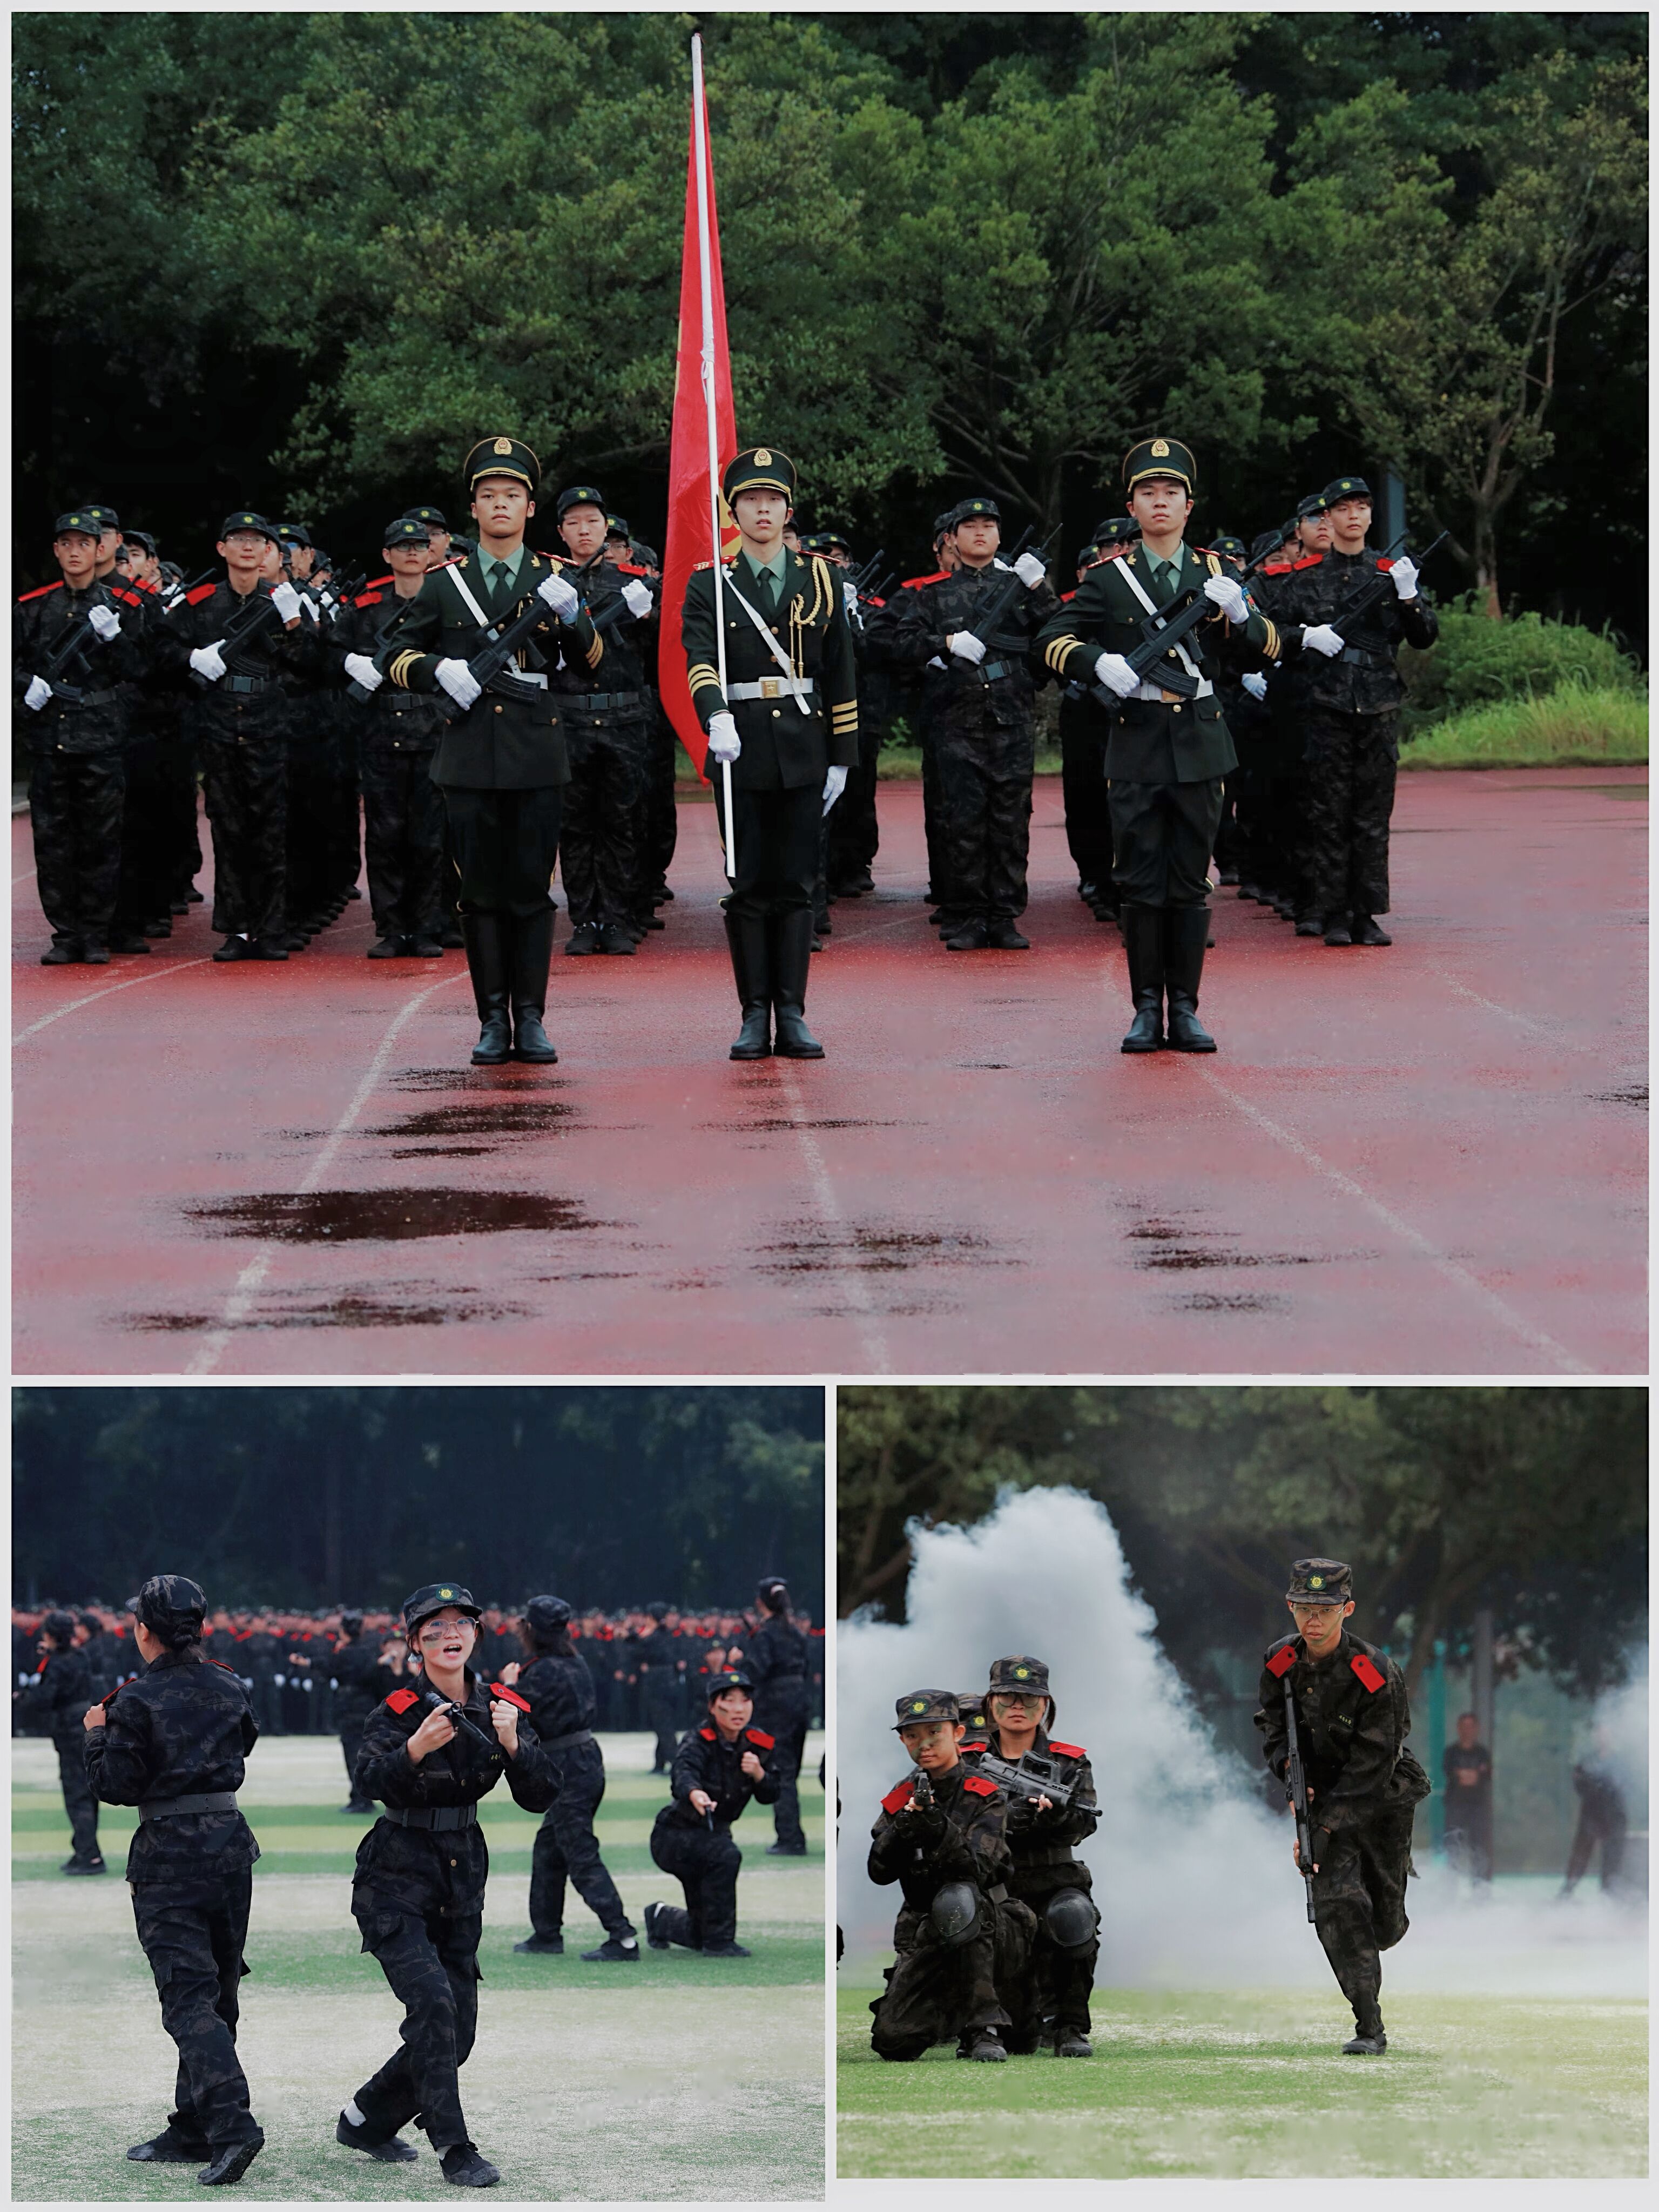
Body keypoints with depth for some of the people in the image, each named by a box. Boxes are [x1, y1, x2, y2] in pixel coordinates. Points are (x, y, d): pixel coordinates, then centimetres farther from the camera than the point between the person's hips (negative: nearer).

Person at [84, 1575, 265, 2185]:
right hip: (231, 1843, 6)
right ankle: (193, 2128, 20)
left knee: (189, 1998, -9)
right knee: (217, 1992, 14)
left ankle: (232, 2123, -25)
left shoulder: (138, 1703, -11)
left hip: (170, 1856, -6)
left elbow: (113, 1784, -11)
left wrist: (97, 1734, 8)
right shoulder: (228, 1688, 7)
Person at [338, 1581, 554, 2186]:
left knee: (456, 2035, 7)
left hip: (463, 1876, 5)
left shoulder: (504, 1706, 1)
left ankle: (366, 2119, 28)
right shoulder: (400, 1710, -11)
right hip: (397, 1878, -5)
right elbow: (371, 1780, -27)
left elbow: (539, 1798, -5)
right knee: (432, 2001, -23)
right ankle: (455, 2148, -18)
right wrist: (414, 1749, -45)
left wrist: (511, 1744, -22)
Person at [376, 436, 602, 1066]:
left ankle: (530, 1020, 6)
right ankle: (493, 1021, 7)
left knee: (533, 889, 0)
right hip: (470, 755, 0)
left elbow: (593, 663, 4)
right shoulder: (444, 583, 8)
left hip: (536, 754, 0)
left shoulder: (554, 580, 8)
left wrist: (573, 617, -15)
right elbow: (391, 655, 11)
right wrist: (438, 671, -9)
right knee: (481, 891, 2)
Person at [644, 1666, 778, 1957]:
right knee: (725, 1855, -38)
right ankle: (719, 1942, -24)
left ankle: (661, 1920, 46)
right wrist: (694, 1794, -69)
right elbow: (683, 1774, -45)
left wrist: (759, 1774, -26)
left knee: (702, 1934, 13)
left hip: (714, 1833, 7)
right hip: (673, 1836, -7)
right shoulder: (699, 1743, -24)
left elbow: (770, 1797, -3)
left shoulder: (756, 1745, -5)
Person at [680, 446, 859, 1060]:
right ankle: (755, 1016, 4)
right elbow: (699, 658, -15)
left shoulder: (820, 580, 8)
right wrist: (717, 718, -33)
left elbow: (840, 676, 9)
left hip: (802, 749, 1)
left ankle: (792, 1016, 4)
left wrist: (841, 757, 6)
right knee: (749, 888, 0)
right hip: (740, 750, -1)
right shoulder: (709, 584, 2)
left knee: (795, 886, 2)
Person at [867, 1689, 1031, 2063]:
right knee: (894, 2041, -14)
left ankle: (984, 2028, -29)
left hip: (988, 1932, -4)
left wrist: (938, 1827, -36)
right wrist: (902, 1829, -22)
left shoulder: (985, 1796, -7)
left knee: (956, 1900, -39)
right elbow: (880, 1874, -3)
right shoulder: (901, 1798, 6)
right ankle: (952, 2013, 22)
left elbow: (977, 1871, -20)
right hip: (923, 1933, 4)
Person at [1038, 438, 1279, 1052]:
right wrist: (1100, 662, -16)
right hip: (1136, 746, -1)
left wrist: (1238, 612, -14)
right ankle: (1147, 1009, 5)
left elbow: (1268, 645, 7)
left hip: (1200, 744, 1)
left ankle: (1185, 1010, 9)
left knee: (1191, 881, 4)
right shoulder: (1108, 578, 5)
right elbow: (1055, 641, 3)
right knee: (1140, 881, -1)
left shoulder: (1216, 574, 9)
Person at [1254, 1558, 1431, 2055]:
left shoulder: (1377, 1675, -24)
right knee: (1337, 1904, -17)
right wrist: (1288, 1766, -14)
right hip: (1323, 1797, 2)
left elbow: (1372, 1765, -24)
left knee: (1385, 1925, 7)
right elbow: (1271, 1724, 8)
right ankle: (1369, 2028, -11)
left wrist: (1323, 1826, -28)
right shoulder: (1280, 1662, -9)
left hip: (1382, 1798, -2)